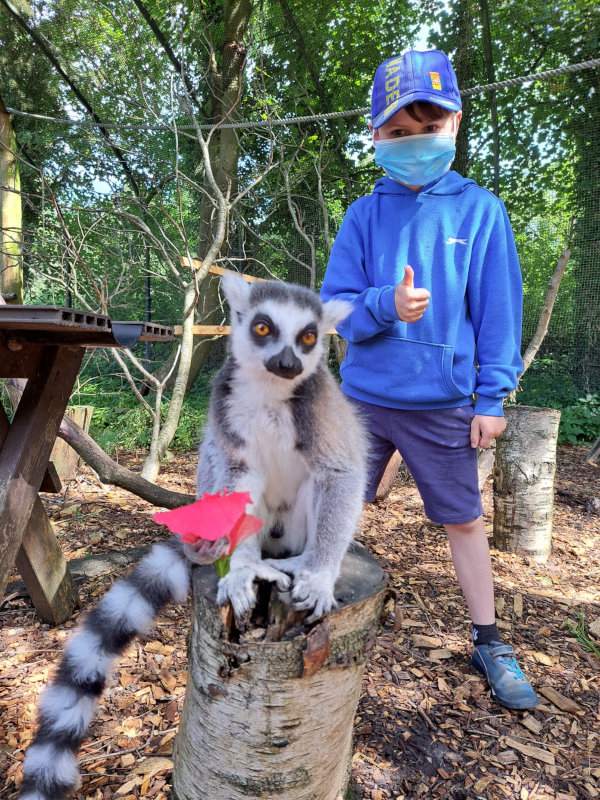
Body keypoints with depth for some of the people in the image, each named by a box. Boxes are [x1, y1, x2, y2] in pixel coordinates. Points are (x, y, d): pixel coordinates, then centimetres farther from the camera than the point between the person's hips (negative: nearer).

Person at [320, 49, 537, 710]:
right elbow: (334, 306, -2)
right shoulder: (364, 215, 2)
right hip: (363, 397, 2)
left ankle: (488, 642, 32)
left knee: (463, 519, 11)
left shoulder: (480, 210, 0)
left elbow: (498, 309, 0)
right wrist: (386, 304, -22)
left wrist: (491, 397, -4)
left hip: (442, 404, -1)